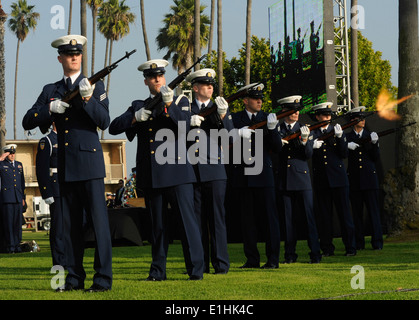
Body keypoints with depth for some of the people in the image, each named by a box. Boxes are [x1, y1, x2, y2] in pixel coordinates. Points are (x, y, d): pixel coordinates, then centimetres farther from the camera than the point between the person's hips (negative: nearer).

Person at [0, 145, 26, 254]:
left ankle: (17, 245, 9)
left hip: (18, 198, 4)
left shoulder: (19, 165, 18)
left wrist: (23, 197, 16)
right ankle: (10, 246, -2)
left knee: (18, 222, 4)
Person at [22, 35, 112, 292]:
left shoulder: (96, 86, 6)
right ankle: (75, 277, 12)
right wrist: (50, 109, -9)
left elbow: (104, 122, -5)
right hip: (65, 166, 4)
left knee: (99, 220, -7)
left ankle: (103, 278, -7)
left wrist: (88, 98, -19)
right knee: (71, 224, 6)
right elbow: (28, 122, 8)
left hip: (90, 163, -4)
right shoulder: (50, 90, 15)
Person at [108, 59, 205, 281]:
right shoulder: (138, 106, 16)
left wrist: (169, 104, -20)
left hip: (176, 171, -3)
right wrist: (136, 117, -8)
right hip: (151, 175, 3)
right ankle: (158, 271, 13)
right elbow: (113, 127, 7)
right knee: (158, 224, 6)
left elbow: (184, 127, -9)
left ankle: (197, 269, -9)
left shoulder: (180, 102, 9)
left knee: (188, 218, -9)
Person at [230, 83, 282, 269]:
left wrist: (272, 129, -15)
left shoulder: (268, 119, 7)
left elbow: (277, 148, 0)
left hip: (263, 174, -1)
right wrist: (238, 133, -22)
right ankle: (252, 259, 12)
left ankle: (273, 259, 0)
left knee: (269, 217, -4)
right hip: (243, 175, 1)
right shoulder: (235, 119, 7)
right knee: (247, 218, 5)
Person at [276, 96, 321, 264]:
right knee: (288, 218, 4)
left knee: (309, 215, -4)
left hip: (302, 178, -1)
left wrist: (305, 140, -19)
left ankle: (315, 253, -3)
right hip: (284, 180, 1)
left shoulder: (304, 129, 6)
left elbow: (308, 155, -1)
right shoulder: (276, 129, 7)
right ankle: (290, 254, 10)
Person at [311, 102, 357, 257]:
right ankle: (327, 248, 9)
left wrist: (340, 137, -13)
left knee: (344, 213, -2)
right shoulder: (311, 133, 7)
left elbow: (344, 154, 0)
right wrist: (311, 146, -18)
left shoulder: (337, 131, 8)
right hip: (321, 180, 1)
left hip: (338, 178, -1)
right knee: (324, 215, 4)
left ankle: (350, 247, 1)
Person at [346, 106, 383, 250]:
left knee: (374, 210, -5)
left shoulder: (370, 136, 10)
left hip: (369, 178, 0)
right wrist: (346, 146, -18)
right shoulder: (347, 138, 8)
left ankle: (377, 242, -5)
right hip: (354, 180, 0)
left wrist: (374, 143, -13)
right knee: (357, 212, 2)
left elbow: (376, 157, 4)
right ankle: (359, 243, 7)